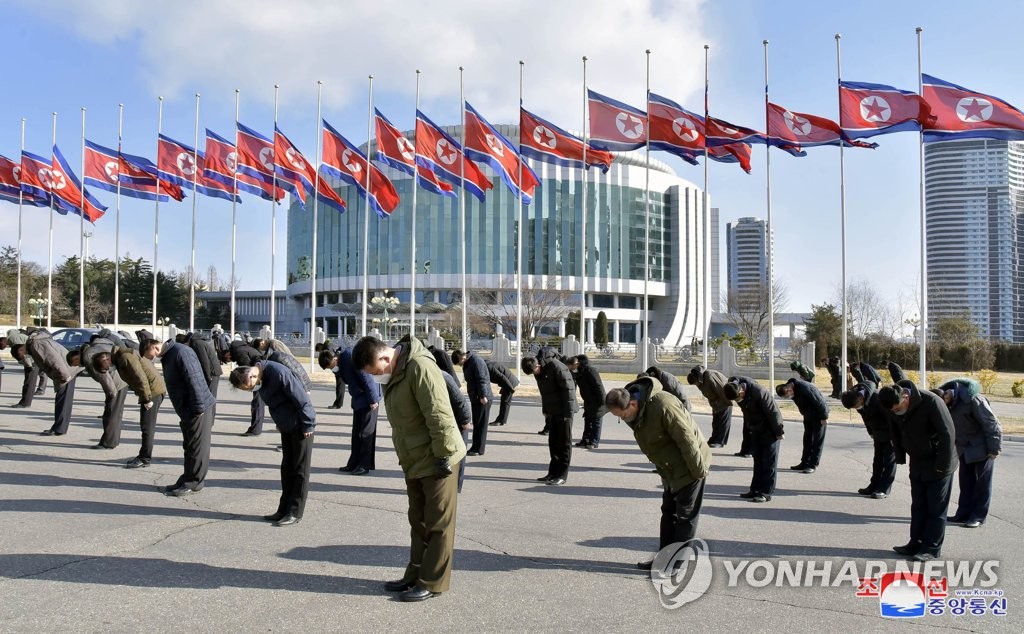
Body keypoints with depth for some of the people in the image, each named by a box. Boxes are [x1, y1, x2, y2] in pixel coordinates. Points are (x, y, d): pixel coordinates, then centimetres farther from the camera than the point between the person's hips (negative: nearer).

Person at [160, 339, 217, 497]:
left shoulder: (181, 353, -19)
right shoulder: (168, 356, 14)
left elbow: (195, 381, -24)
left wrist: (198, 407, -23)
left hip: (196, 409, -10)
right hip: (186, 410, 10)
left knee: (196, 446, 0)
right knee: (189, 446, 17)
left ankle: (193, 483, 8)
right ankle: (188, 480, 26)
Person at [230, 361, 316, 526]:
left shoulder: (279, 373, -27)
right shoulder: (261, 377, 1)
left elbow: (302, 400, -24)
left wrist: (307, 426, -18)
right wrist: (279, 422, 16)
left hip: (301, 426, -9)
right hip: (286, 427, 9)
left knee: (300, 470, 0)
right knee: (287, 468, 13)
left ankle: (295, 513, 6)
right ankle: (284, 510, 21)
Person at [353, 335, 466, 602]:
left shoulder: (420, 367, -24)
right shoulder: (393, 374, 7)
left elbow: (439, 415, -25)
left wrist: (443, 455, -21)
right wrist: (405, 459, 17)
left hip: (435, 460, -9)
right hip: (414, 462, 10)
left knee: (438, 524, 3)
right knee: (418, 522, 18)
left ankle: (432, 583, 12)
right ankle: (415, 576, 30)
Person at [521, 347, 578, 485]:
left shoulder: (557, 367, -21)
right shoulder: (539, 372, 5)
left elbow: (568, 389, -20)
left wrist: (568, 412, -19)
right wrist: (545, 411, 15)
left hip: (564, 411, -8)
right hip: (553, 412, 8)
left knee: (564, 442, -1)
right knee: (553, 442, 11)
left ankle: (562, 475, 4)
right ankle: (553, 473, 19)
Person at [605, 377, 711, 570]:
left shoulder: (663, 405, -32)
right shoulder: (635, 413, -3)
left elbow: (686, 439, -27)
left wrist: (698, 470, -21)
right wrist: (662, 468, 16)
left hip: (689, 467, -9)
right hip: (671, 470, 9)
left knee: (685, 516, 0)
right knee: (668, 512, 16)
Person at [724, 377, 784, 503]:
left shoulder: (759, 392, -32)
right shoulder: (735, 390, -10)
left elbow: (773, 411, -23)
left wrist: (779, 431, -15)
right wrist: (747, 429, 13)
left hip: (769, 430, -7)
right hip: (755, 430, 7)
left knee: (769, 461, -2)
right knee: (758, 460, 12)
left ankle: (766, 493, 0)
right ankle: (756, 489, 18)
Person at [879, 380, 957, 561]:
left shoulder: (931, 402, -27)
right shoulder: (894, 409, -8)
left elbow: (947, 434, -23)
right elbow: (896, 434, 8)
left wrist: (942, 464, -20)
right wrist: (900, 458, 4)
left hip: (938, 465, -6)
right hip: (917, 465, 6)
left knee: (936, 507, 1)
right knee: (918, 505, 12)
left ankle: (932, 548, 8)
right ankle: (916, 543, 21)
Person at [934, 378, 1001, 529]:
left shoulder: (972, 399, -29)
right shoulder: (946, 404, -8)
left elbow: (991, 423, -22)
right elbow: (949, 426, 7)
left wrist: (993, 448, -18)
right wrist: (956, 448, 9)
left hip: (983, 447, -7)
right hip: (965, 447, 7)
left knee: (982, 481, 1)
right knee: (966, 480, 9)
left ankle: (979, 516, 7)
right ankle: (964, 513, 16)